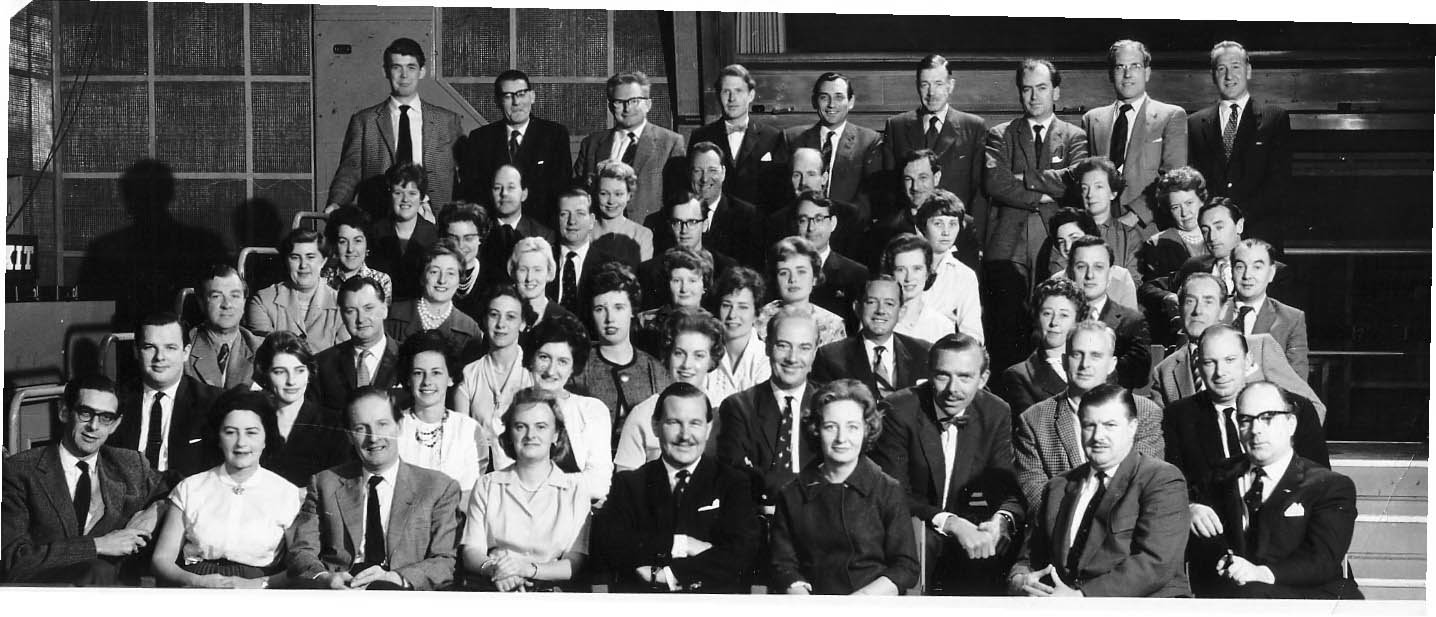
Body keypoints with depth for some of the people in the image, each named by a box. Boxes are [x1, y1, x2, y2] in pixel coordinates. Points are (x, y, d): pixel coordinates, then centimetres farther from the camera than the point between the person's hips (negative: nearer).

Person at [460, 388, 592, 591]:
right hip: (496, 590, 0)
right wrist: (493, 568, -17)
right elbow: (471, 553, 6)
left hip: (552, 591, 0)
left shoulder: (577, 487, 11)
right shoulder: (487, 485, 16)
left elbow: (576, 563, 2)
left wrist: (529, 569, -15)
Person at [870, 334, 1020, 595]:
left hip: (968, 526, 4)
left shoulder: (997, 414, 0)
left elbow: (1008, 491, -2)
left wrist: (1000, 520, -28)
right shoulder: (899, 410, -13)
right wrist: (950, 523, -31)